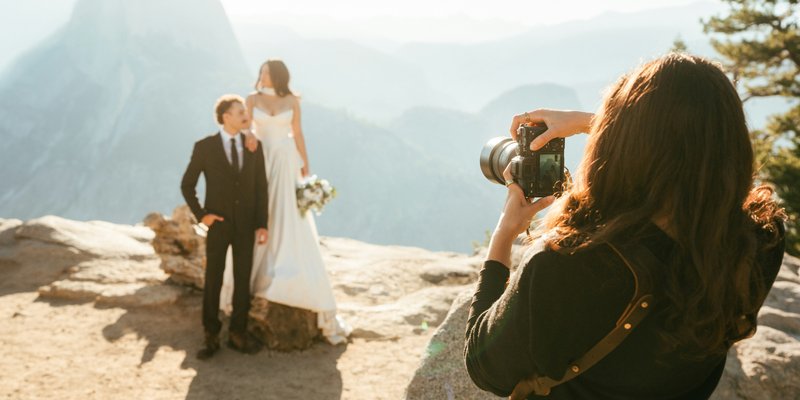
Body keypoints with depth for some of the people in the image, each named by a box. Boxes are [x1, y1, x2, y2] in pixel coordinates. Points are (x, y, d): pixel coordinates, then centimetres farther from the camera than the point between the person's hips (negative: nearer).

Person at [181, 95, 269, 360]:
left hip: (246, 225, 2)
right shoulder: (205, 147, -6)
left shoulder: (254, 145, 1)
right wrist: (200, 214, -7)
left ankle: (238, 334, 21)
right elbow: (187, 184, 1)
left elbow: (261, 187, 2)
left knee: (243, 281, 7)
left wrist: (262, 224, -2)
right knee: (213, 281, 5)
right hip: (218, 224, -2)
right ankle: (211, 337, 18)